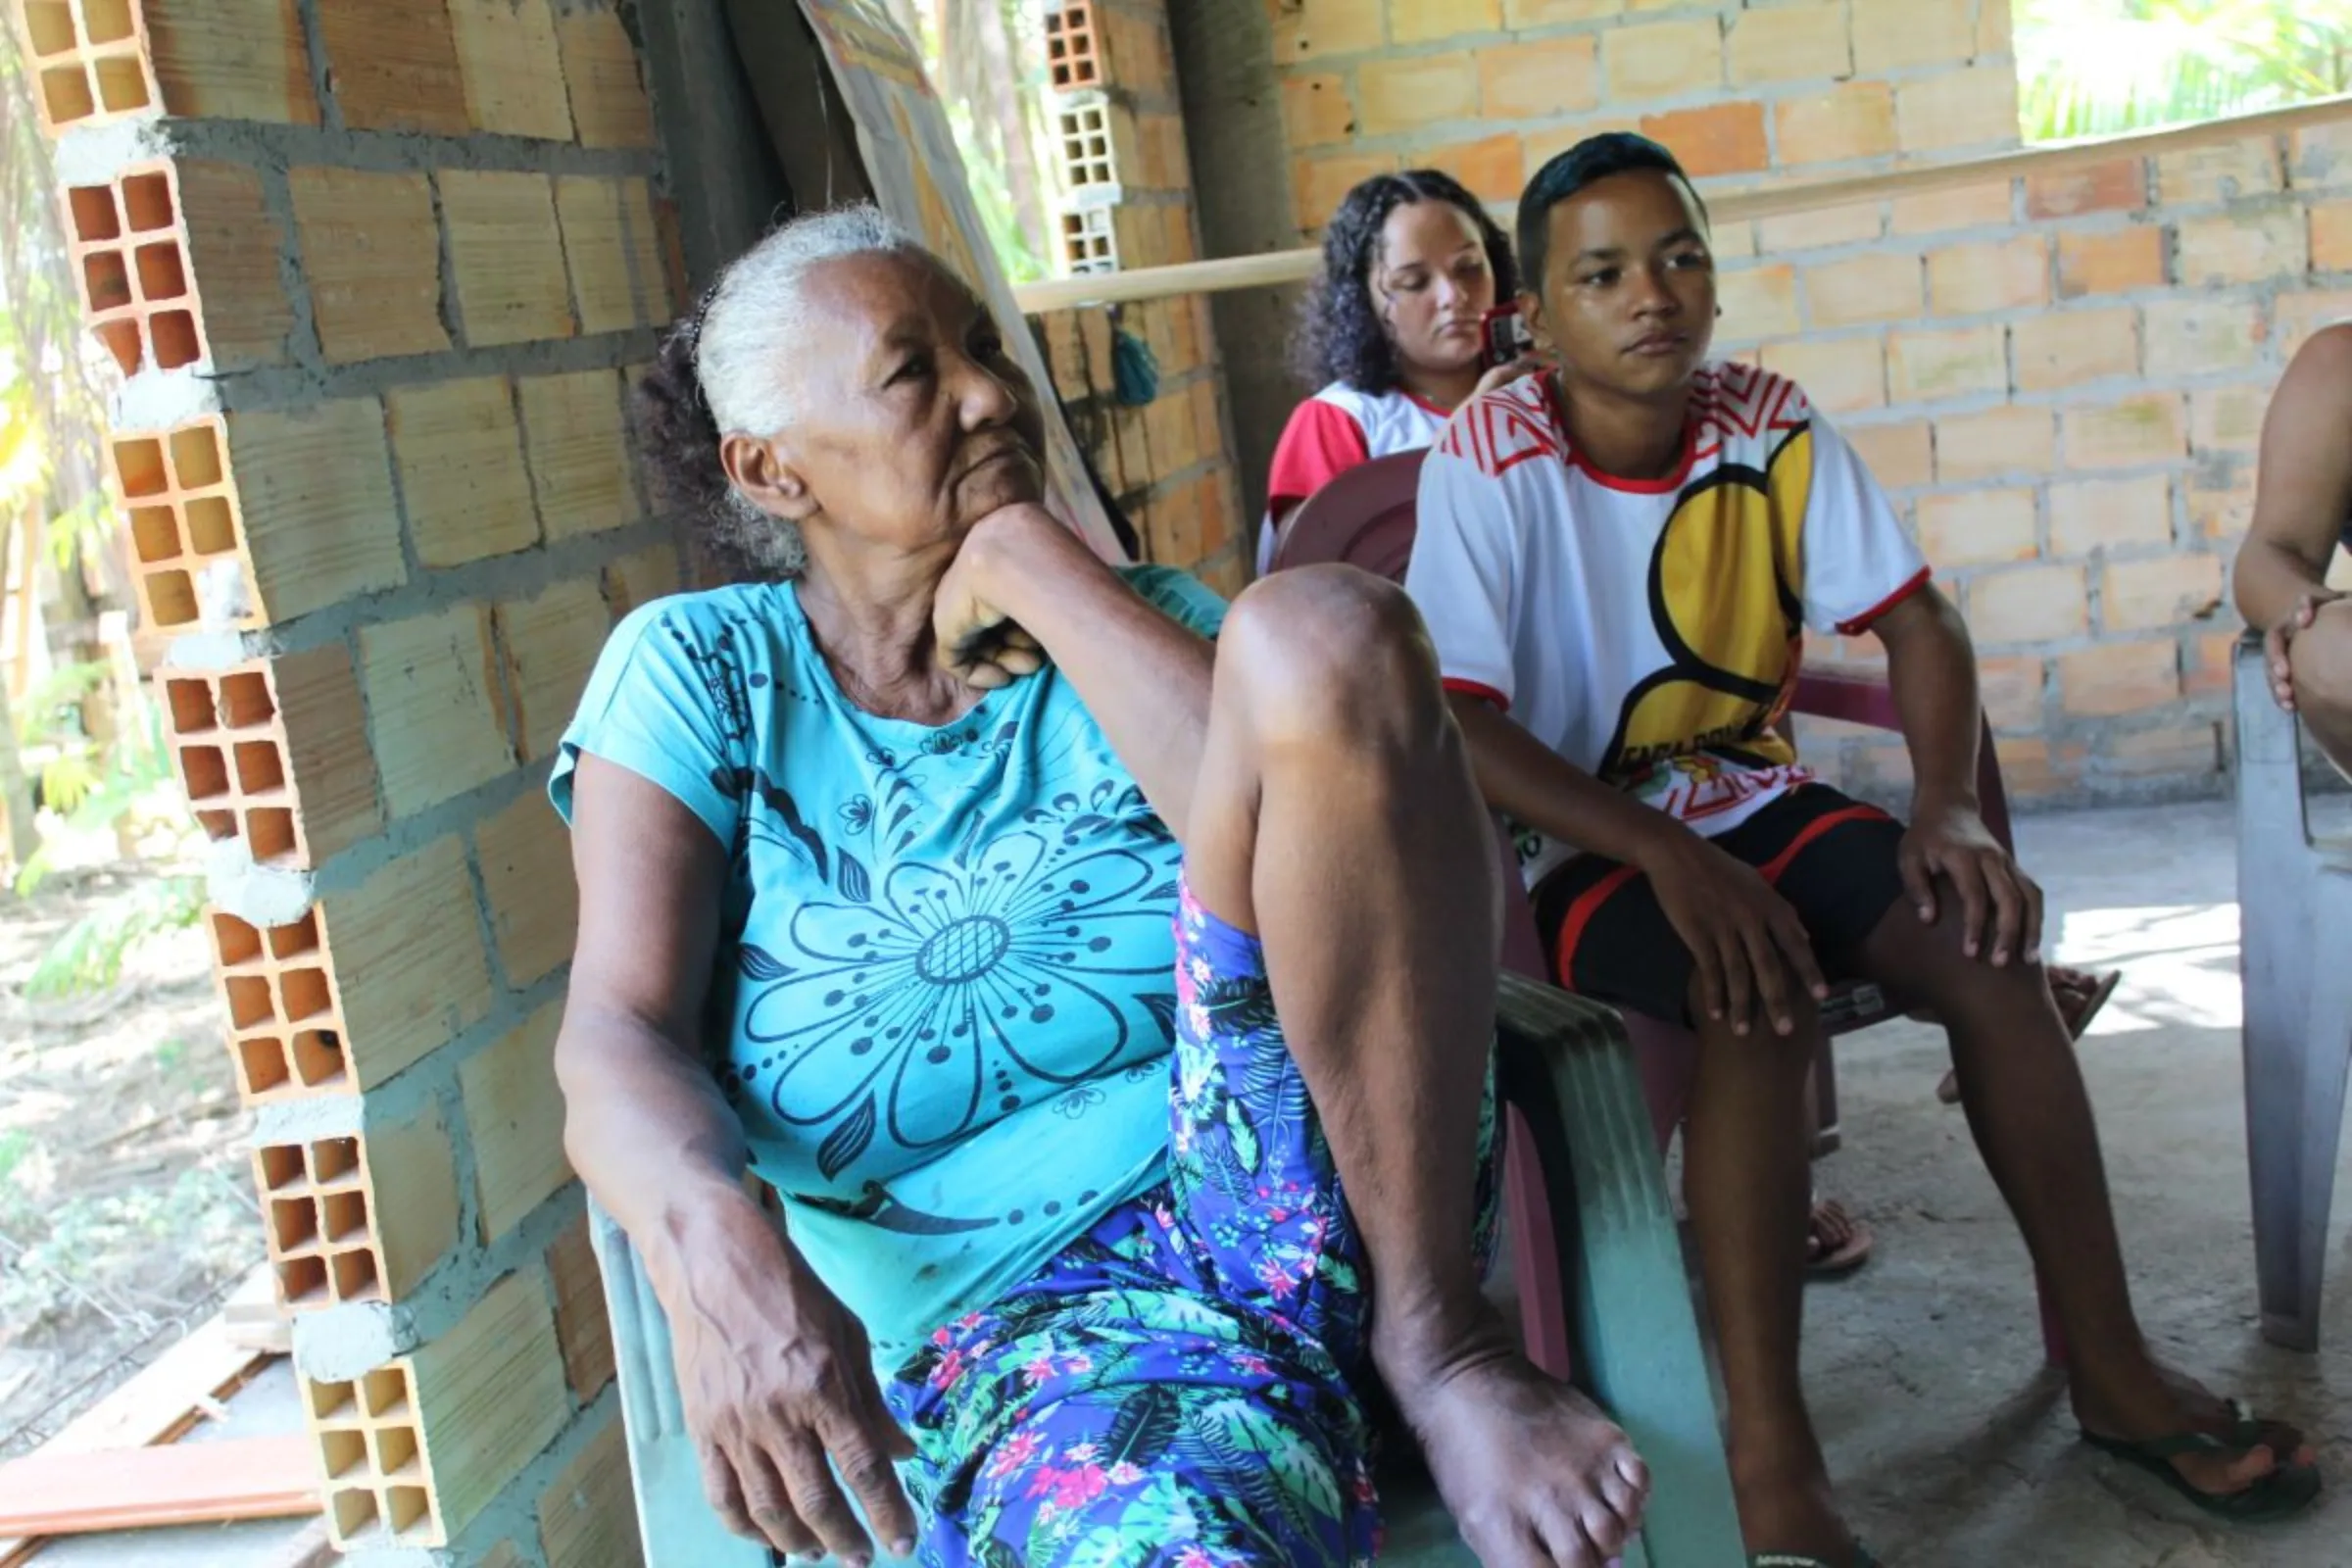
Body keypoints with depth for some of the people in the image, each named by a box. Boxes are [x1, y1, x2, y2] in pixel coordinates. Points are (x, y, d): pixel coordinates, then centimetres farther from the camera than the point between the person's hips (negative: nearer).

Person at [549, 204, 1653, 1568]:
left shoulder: (1142, 618, 13)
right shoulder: (698, 669, 9)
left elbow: (1277, 820, -9)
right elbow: (621, 1042, -4)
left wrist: (1034, 562, -5)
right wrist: (723, 1251, -25)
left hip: (1291, 1175, 5)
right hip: (1010, 1299, -4)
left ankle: (1431, 1326, -13)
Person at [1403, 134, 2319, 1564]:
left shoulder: (1772, 426, -3)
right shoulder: (1492, 461, -17)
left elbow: (1914, 620, 1)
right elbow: (1463, 726, -23)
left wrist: (1951, 807, -17)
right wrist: (1669, 858, -32)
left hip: (1754, 802, 5)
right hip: (1583, 845, -5)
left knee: (1991, 948, -16)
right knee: (1765, 1008, -33)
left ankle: (2111, 1364, -1)